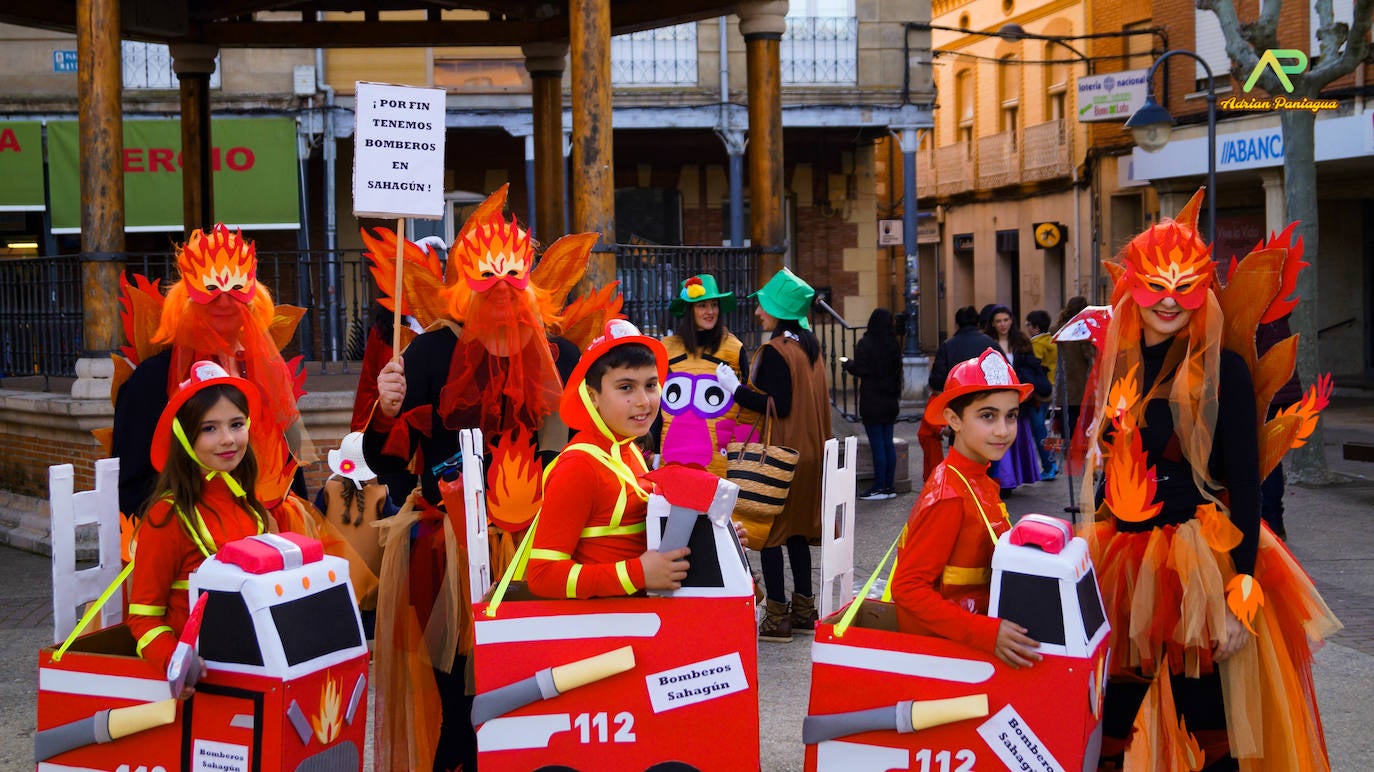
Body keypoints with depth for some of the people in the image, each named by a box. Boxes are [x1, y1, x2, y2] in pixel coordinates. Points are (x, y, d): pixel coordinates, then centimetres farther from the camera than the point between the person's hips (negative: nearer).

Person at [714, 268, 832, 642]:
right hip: (807, 453, 9)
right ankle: (803, 610, 18)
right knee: (796, 530, 14)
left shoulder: (775, 351, -16)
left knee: (769, 531, -3)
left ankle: (777, 618, -3)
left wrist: (737, 389, -15)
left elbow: (777, 405, -21)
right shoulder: (810, 347, 11)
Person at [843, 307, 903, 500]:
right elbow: (897, 371, 12)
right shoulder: (893, 344, 7)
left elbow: (860, 370, -14)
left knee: (877, 444, -4)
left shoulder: (865, 344, -13)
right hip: (890, 400, 6)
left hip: (872, 401, -6)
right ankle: (889, 486, 13)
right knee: (888, 443, 10)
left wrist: (848, 364, 4)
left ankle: (879, 487, -2)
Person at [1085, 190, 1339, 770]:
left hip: (1200, 563, -5)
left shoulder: (1220, 368, -7)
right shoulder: (1118, 367, 9)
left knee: (1206, 719, -1)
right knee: (1111, 722, 9)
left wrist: (1242, 591, -16)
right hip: (1123, 559, 5)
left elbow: (1244, 481, -10)